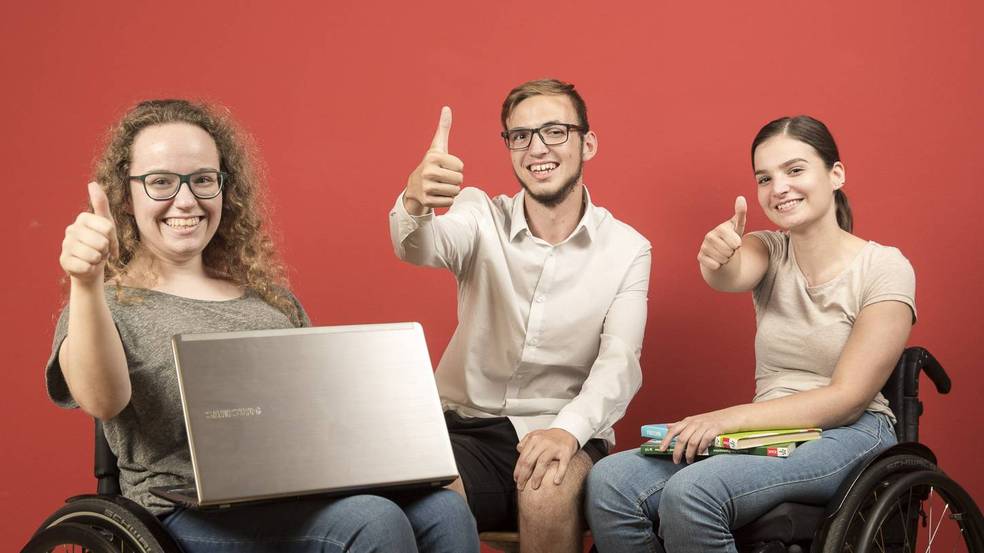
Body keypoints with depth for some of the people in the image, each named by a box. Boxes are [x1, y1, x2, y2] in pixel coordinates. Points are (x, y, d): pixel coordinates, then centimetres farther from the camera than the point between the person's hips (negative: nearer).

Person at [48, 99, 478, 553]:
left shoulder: (269, 296, 20)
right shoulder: (110, 305, 2)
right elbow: (102, 400, -21)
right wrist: (86, 284, -38)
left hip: (310, 489, 6)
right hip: (192, 511, -5)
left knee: (444, 510, -22)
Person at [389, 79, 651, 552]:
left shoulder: (628, 249, 1)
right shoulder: (481, 216, 2)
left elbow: (619, 363, -9)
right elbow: (422, 249, -20)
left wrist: (568, 430, -30)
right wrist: (414, 205, -46)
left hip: (566, 432, 0)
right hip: (466, 425, 0)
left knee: (547, 494, -33)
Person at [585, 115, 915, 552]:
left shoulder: (884, 268, -6)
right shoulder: (769, 251, 8)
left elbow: (847, 398, -11)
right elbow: (730, 277, -18)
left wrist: (731, 418, -21)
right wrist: (716, 256, -44)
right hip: (767, 431, 5)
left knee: (691, 492, -33)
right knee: (608, 482, -21)